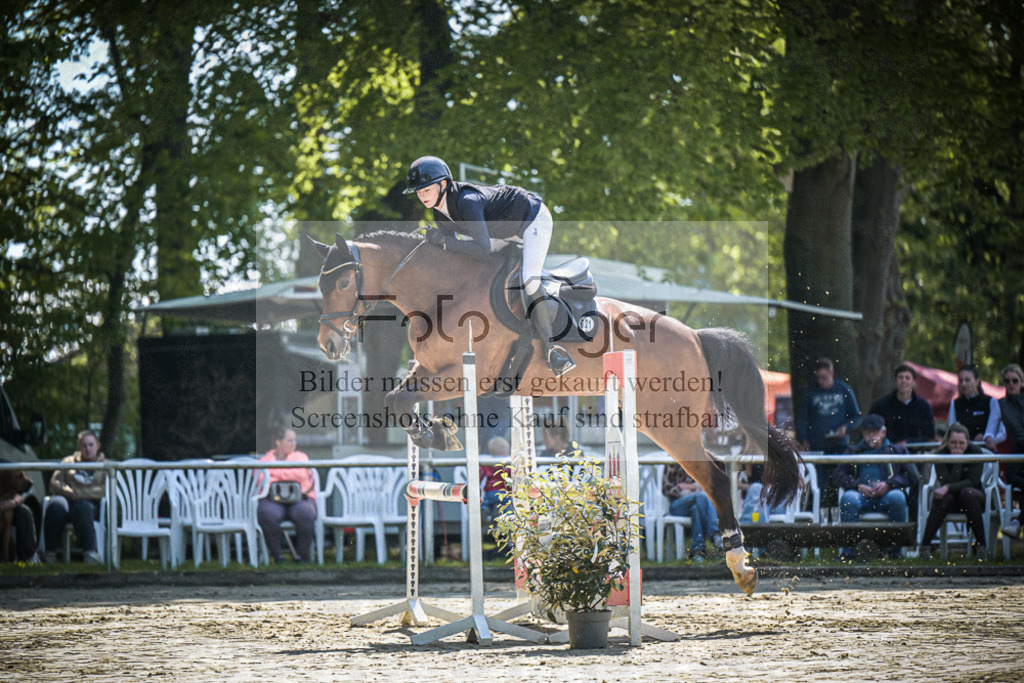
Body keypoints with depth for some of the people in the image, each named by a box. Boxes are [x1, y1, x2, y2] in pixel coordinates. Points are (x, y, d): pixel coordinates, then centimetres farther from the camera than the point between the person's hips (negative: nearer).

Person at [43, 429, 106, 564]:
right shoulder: (69, 461, 23)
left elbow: (106, 490, 0)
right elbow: (54, 483, 13)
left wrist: (80, 493, -11)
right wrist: (69, 492, -8)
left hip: (91, 503, -2)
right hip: (66, 499, 2)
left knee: (82, 507, -40)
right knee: (56, 506, -36)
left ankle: (91, 551, -44)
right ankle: (50, 552, -35)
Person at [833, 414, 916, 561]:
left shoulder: (897, 450, 22)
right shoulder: (854, 452, 26)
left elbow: (911, 477, 11)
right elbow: (840, 476, 13)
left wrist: (888, 484, -7)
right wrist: (858, 486, -7)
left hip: (886, 495, -1)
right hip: (862, 496, 1)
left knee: (897, 497, -36)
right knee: (848, 497, -34)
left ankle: (895, 548, -26)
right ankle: (847, 549, -34)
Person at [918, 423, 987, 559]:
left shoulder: (975, 452, -10)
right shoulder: (941, 454, -10)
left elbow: (973, 481, -18)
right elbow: (946, 482, -20)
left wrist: (948, 488, -31)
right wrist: (957, 461, -29)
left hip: (972, 497, 0)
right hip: (950, 500, 0)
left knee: (967, 493, -34)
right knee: (944, 497, -34)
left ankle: (981, 544, -32)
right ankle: (925, 544, -34)